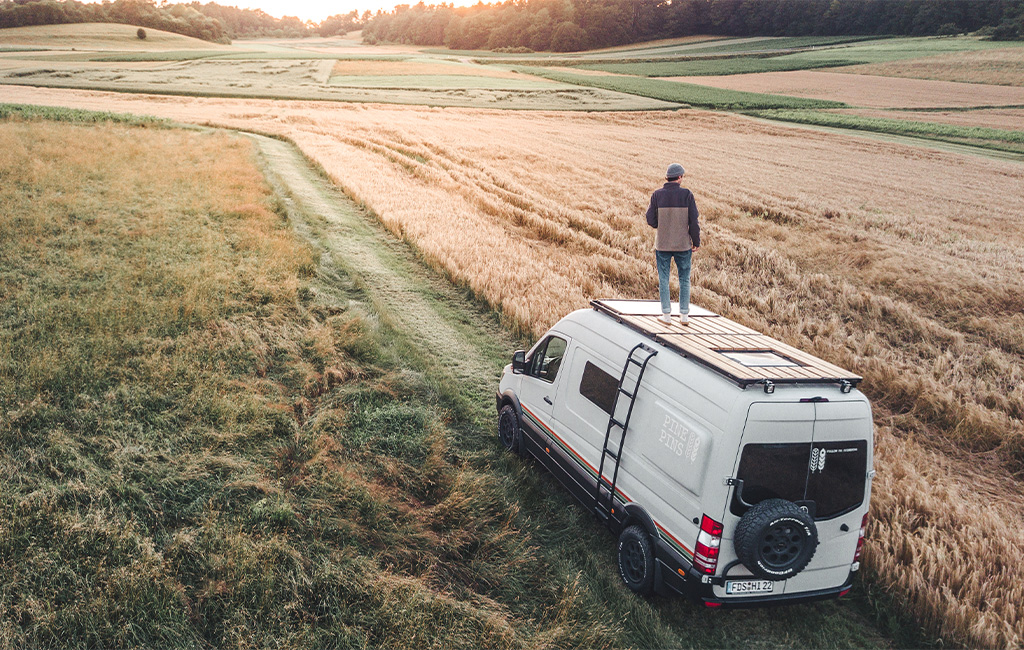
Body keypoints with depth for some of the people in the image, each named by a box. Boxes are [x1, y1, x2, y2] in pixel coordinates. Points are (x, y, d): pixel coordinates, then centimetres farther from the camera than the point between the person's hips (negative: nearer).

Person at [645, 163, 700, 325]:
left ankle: (666, 315, 11)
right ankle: (684, 315, 14)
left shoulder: (657, 195, -6)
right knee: (684, 280, 11)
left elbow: (651, 220, -4)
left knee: (663, 279, 10)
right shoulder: (687, 194, -8)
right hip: (683, 244, 0)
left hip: (662, 244, 0)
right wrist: (696, 242, 4)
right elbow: (694, 221, -7)